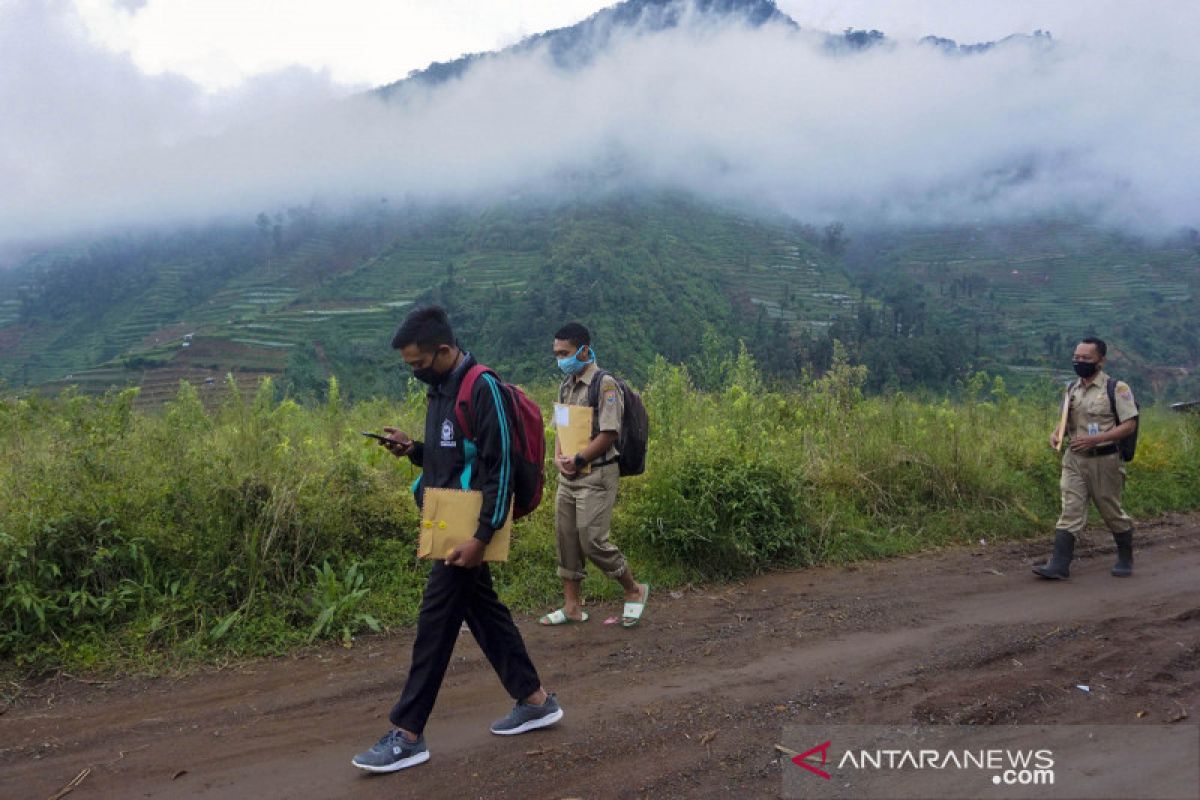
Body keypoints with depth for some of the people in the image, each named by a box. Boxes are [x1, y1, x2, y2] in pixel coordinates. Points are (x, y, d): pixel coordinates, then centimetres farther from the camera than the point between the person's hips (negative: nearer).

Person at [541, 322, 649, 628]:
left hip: (596, 476, -8)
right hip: (568, 476, 8)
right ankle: (572, 605, 22)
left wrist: (577, 460, -16)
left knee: (592, 540, -8)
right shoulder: (566, 386, 12)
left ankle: (634, 591, 14)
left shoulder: (605, 385, -13)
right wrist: (558, 456, -3)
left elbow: (608, 434, -17)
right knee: (566, 538, 10)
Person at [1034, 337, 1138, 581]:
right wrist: (1057, 433, -3)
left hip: (1104, 459, -4)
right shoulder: (1072, 389, 9)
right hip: (1074, 459, 4)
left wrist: (1095, 439, -23)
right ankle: (1059, 565, -8)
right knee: (1070, 512, -3)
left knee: (1112, 513, 11)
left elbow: (1129, 425, -12)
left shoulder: (1117, 388, -9)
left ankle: (1125, 559, 32)